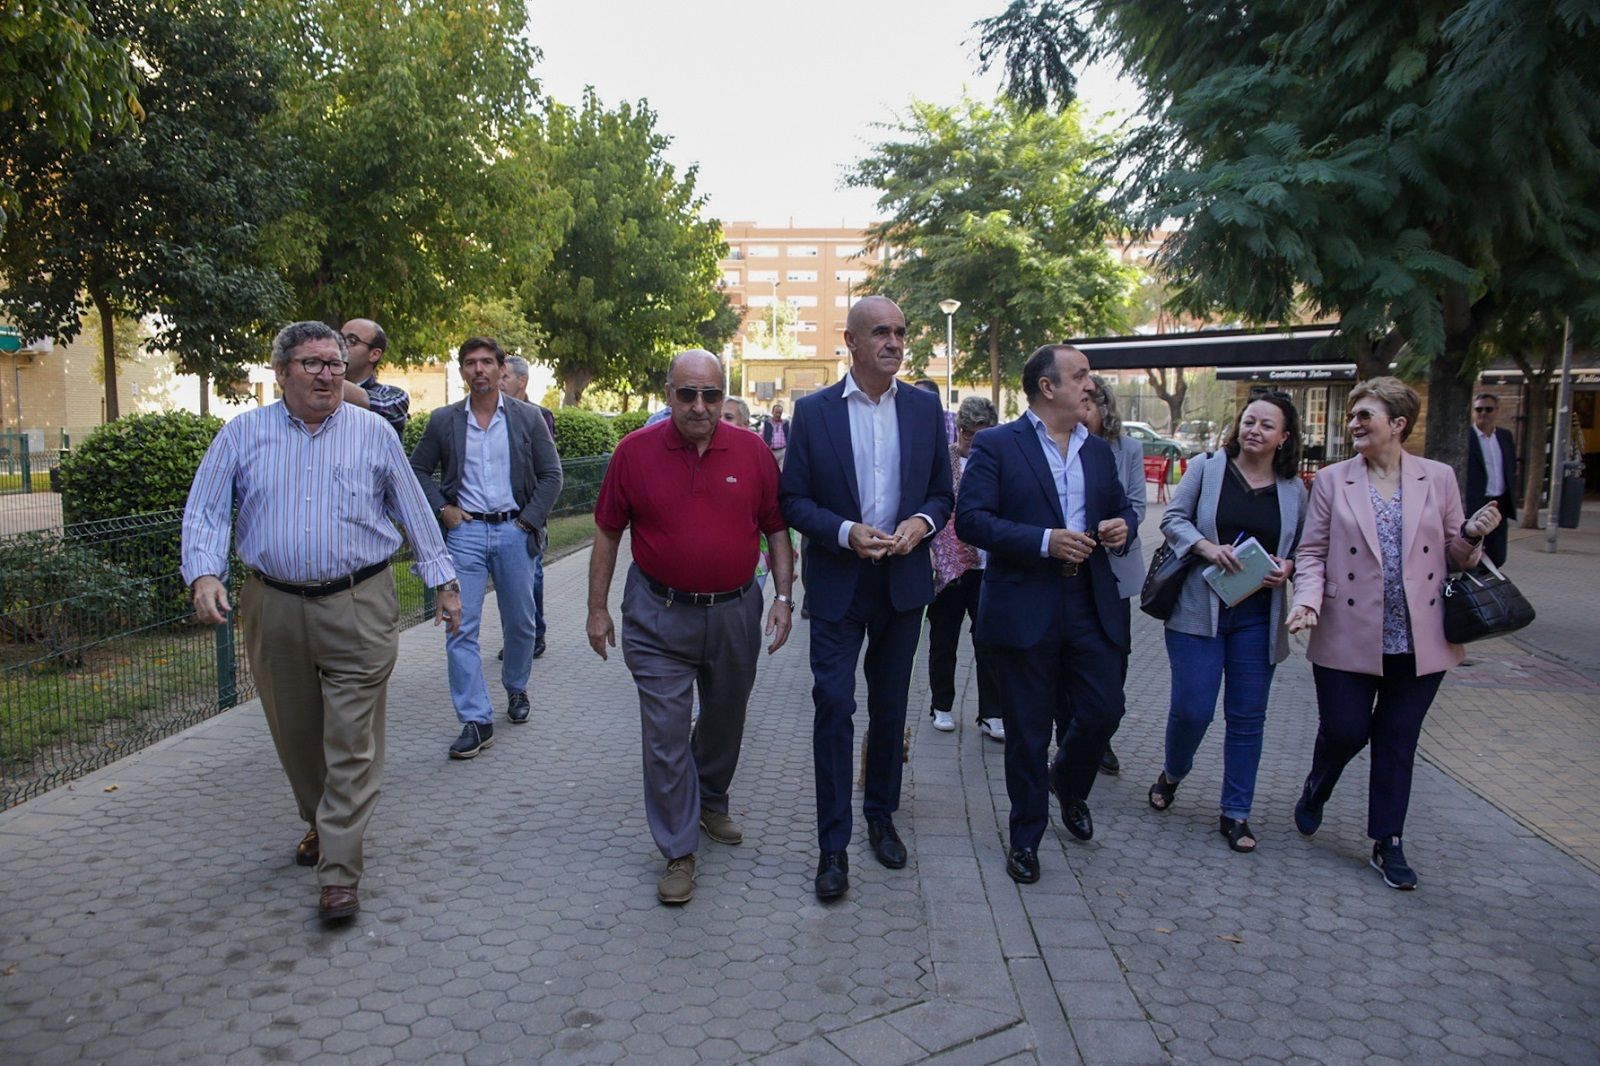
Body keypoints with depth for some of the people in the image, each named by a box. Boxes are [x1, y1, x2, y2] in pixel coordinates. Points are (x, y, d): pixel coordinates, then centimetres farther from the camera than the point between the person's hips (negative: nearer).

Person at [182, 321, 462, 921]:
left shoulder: (373, 433, 3)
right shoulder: (243, 435, 5)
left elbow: (414, 512, 9)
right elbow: (204, 511, 4)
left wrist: (442, 580, 8)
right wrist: (204, 574, -13)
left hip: (359, 608, -2)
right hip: (273, 610, 2)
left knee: (353, 745, -4)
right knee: (295, 735, 16)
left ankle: (340, 874, 2)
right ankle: (320, 823, 40)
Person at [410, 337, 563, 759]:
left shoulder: (527, 417, 3)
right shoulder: (443, 420, 5)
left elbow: (551, 474, 4)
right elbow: (419, 470, 13)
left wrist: (529, 519, -4)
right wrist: (442, 509, -1)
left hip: (513, 530, 0)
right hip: (465, 531, 0)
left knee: (520, 622, 10)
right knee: (461, 627, -6)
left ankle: (516, 688, 36)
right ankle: (475, 721, -1)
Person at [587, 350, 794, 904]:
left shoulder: (753, 451, -3)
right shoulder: (635, 451, -6)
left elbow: (777, 529, 4)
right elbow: (607, 534, 1)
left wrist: (783, 597, -5)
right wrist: (597, 609, 2)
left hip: (734, 613, 3)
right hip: (659, 617, -2)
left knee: (725, 720, 20)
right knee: (665, 734, -1)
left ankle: (710, 803, 46)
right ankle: (679, 852, 14)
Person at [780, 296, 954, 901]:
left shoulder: (925, 408, 3)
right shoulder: (813, 411, -4)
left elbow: (942, 492, 8)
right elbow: (794, 499, -4)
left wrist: (921, 523, -14)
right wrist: (846, 533, -19)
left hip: (904, 580, 3)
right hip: (838, 584, -3)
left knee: (890, 708, 15)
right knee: (834, 708, -4)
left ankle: (881, 817, 34)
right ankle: (833, 846, 9)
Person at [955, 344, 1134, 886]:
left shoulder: (1099, 451, 12)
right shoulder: (996, 445, -6)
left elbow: (1120, 506, 23)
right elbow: (971, 520, -14)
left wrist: (1121, 525, -2)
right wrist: (1045, 541, -22)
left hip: (1091, 602, 5)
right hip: (1025, 607, -5)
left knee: (1104, 710, 6)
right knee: (1028, 731, 6)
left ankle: (1068, 785, 39)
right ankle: (1026, 837, 25)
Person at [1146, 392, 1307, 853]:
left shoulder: (1294, 491, 8)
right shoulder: (1206, 468, 0)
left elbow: (1305, 549, 15)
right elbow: (1172, 517, -2)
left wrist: (1288, 567, -7)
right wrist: (1208, 547, -18)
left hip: (1258, 616, 3)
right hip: (1199, 608, -2)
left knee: (1247, 716, 6)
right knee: (1192, 708, -4)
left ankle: (1236, 812, 19)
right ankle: (1172, 774, 28)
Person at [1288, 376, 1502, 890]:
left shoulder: (1438, 479, 4)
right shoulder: (1331, 480, 1)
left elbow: (1454, 558, 9)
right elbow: (1312, 552, 1)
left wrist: (1472, 535, -12)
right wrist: (1308, 599, -15)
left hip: (1419, 640, 1)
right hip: (1349, 637, -1)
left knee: (1398, 742, 10)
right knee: (1344, 732, 3)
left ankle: (1388, 843, 25)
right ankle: (1315, 791, 36)